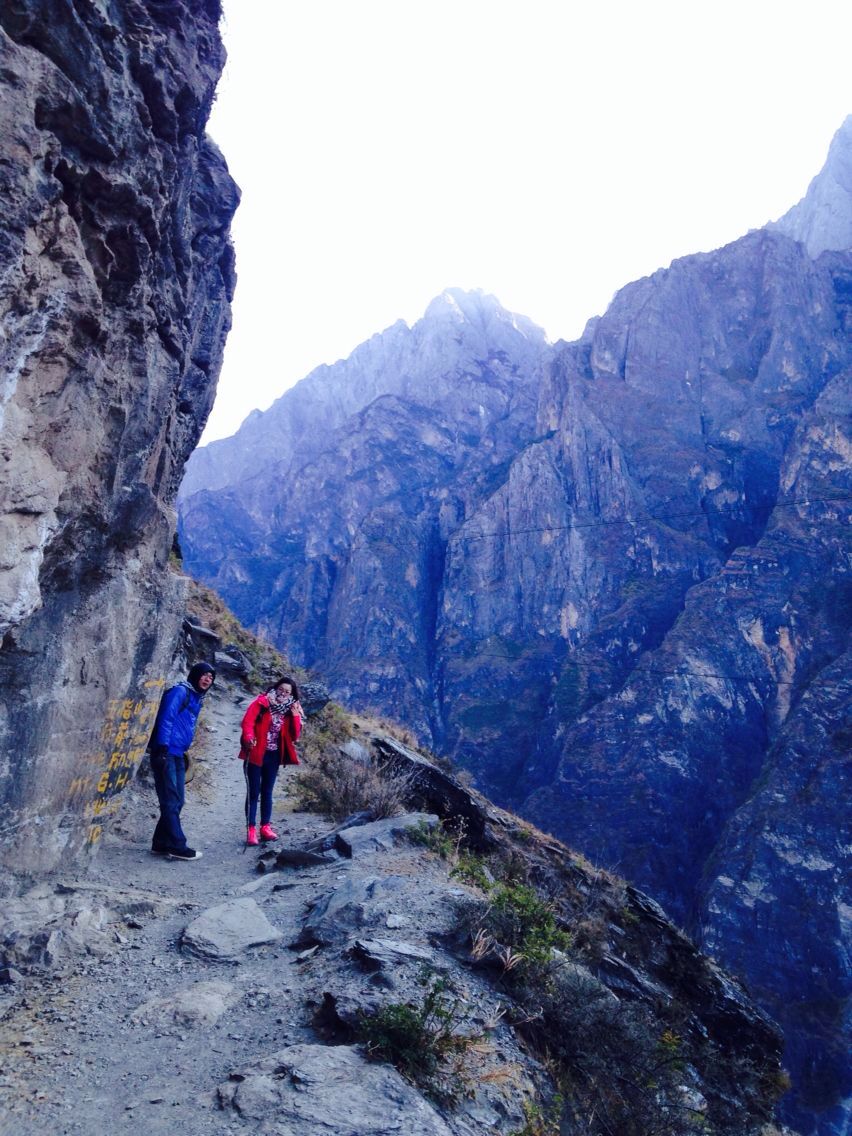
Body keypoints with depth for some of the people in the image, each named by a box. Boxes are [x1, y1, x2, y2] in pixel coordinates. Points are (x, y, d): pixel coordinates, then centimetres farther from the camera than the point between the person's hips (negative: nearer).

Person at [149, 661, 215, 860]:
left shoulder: (196, 698, 19)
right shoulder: (180, 691, -7)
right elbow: (166, 719, -15)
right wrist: (163, 747, -21)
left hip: (177, 755, 9)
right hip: (166, 753, -9)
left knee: (176, 802, 10)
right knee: (171, 802, -6)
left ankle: (161, 844, 18)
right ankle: (177, 846, -4)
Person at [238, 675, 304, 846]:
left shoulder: (291, 709, 6)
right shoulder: (262, 702, -7)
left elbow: (295, 735, 2)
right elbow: (248, 722, -17)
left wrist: (296, 716, -10)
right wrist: (249, 738, -35)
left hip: (274, 756, 5)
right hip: (255, 754, -4)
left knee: (267, 792, 13)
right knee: (253, 792, -2)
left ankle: (265, 827, 20)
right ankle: (251, 830, 2)